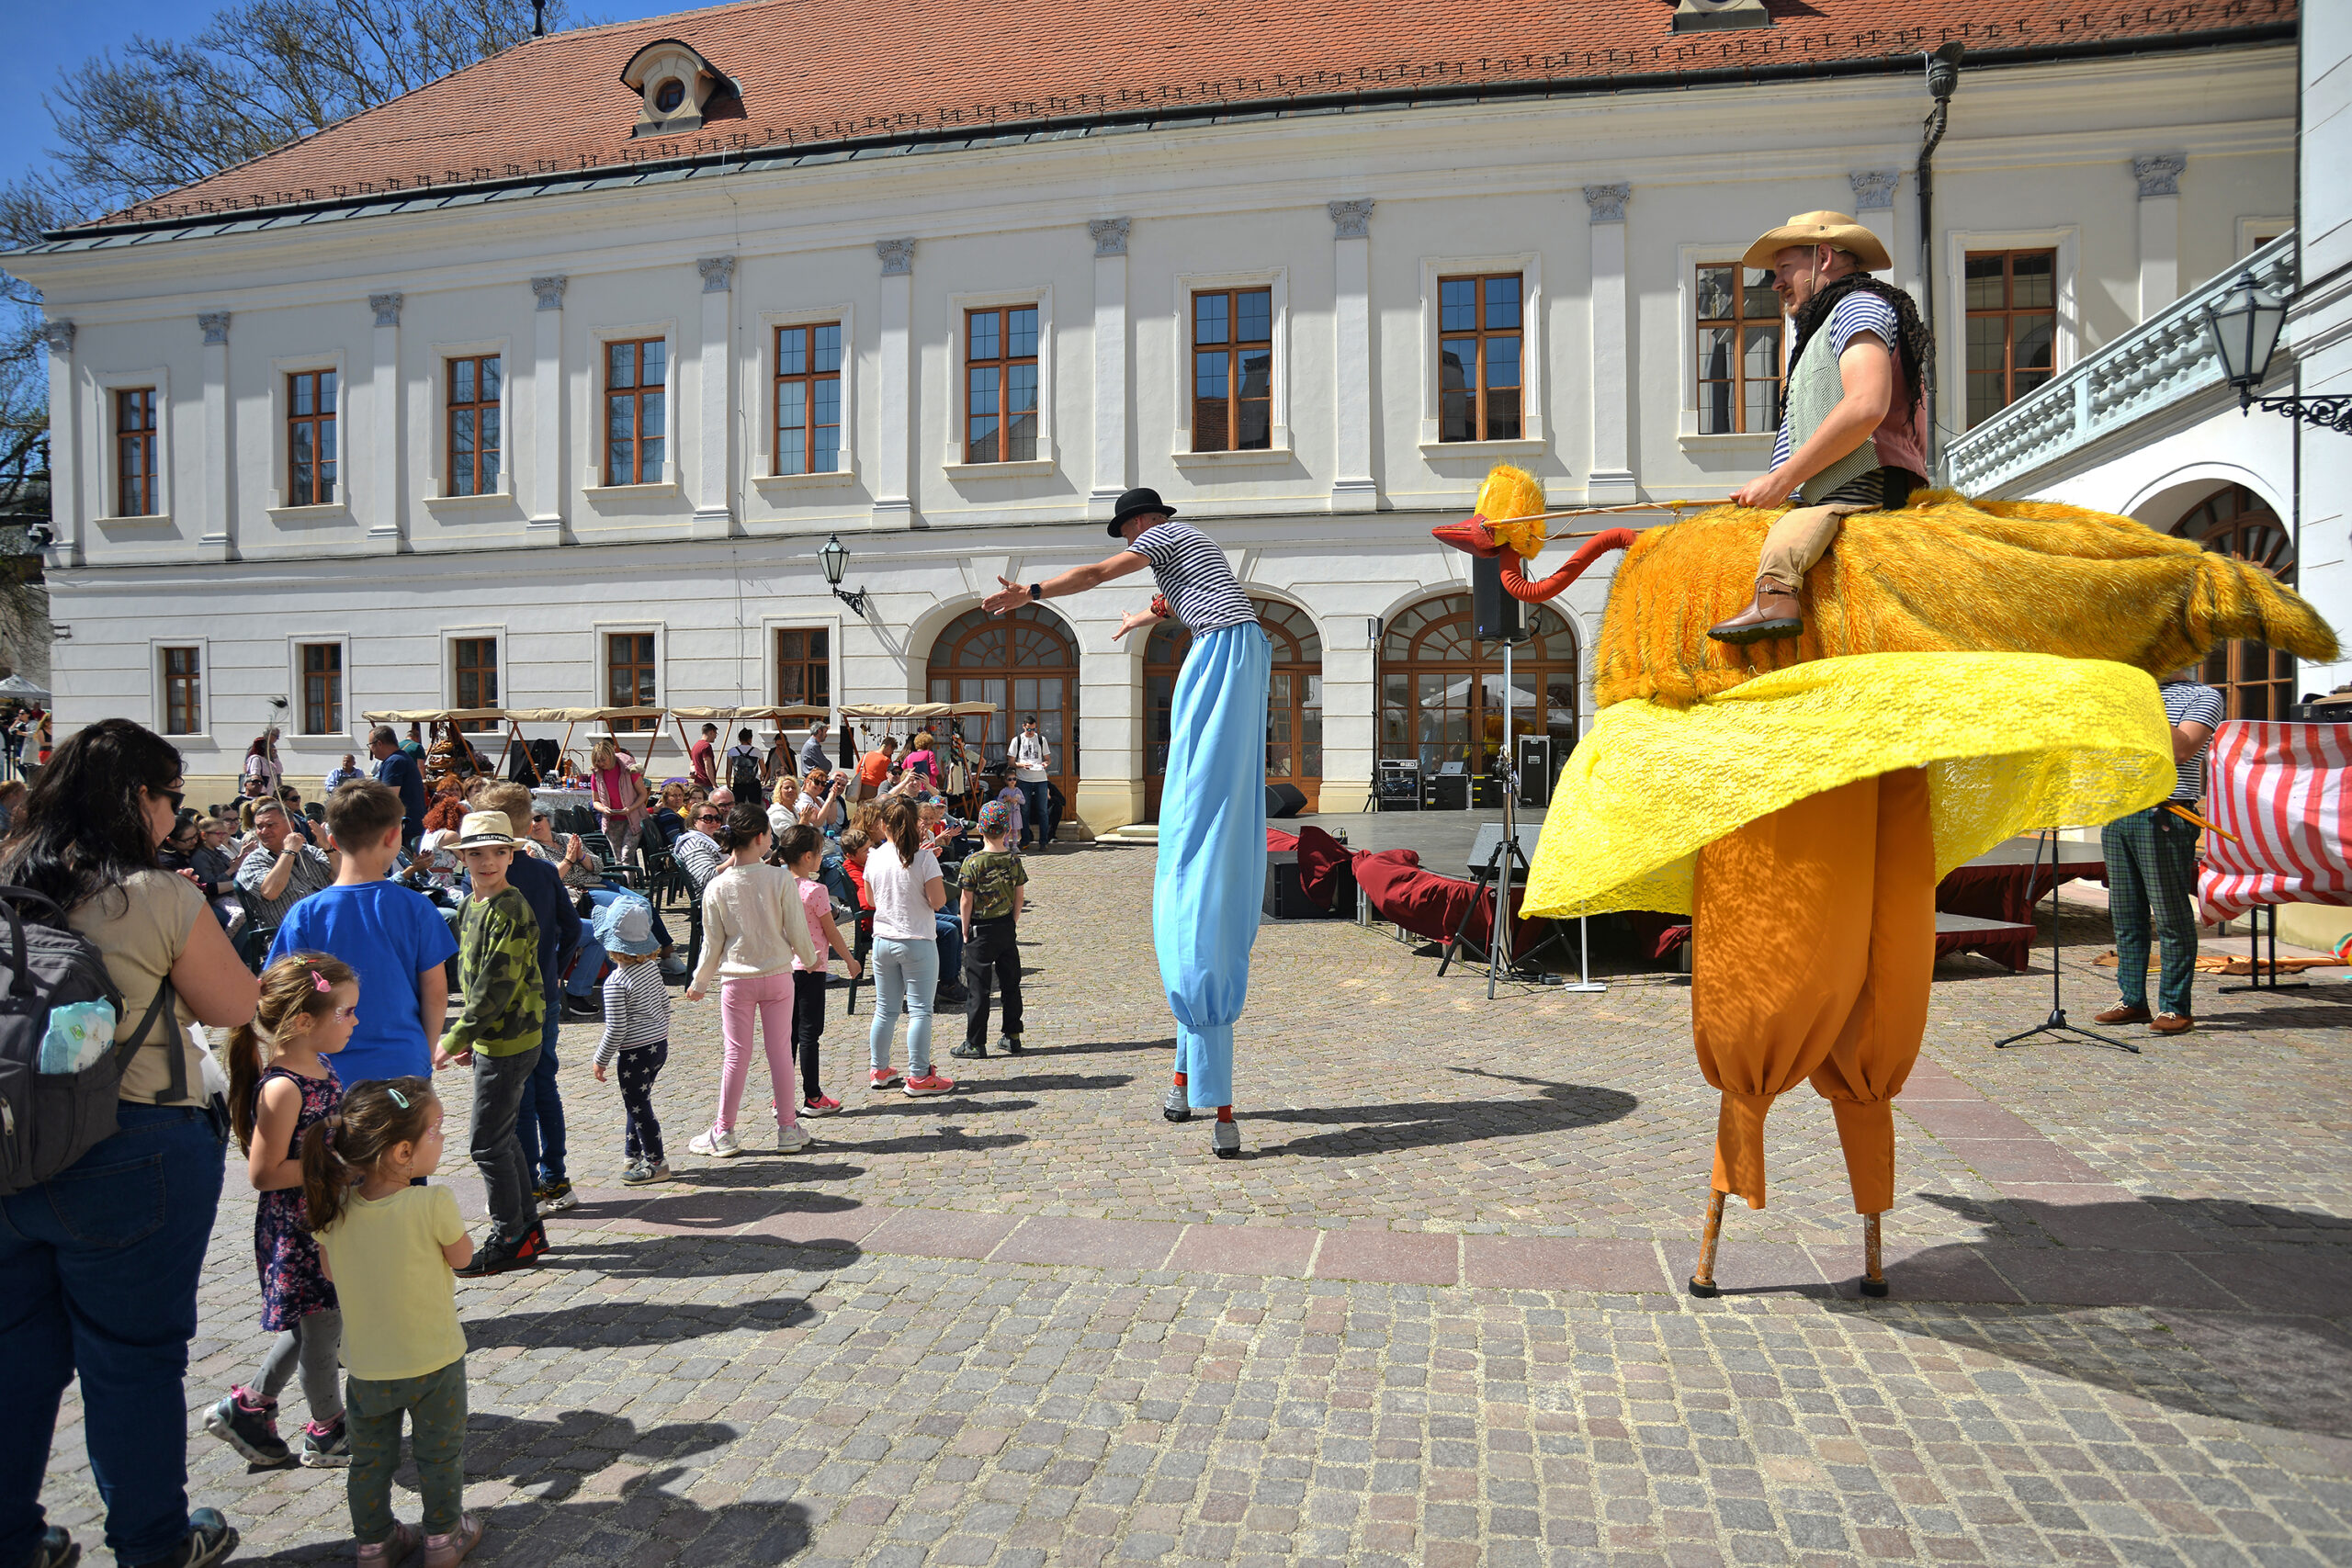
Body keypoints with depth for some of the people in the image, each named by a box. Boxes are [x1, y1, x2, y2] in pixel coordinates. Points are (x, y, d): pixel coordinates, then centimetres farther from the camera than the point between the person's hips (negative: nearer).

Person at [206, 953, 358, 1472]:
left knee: (314, 1323, 21)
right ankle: (325, 1433, 25)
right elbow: (264, 1173, -24)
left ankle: (246, 1405, 38)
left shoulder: (319, 1067, 3)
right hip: (294, 1228, -9)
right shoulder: (281, 1088, -25)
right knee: (320, 1323, 7)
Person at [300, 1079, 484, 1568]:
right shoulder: (434, 1204, -29)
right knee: (440, 1455, 19)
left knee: (370, 1458, 24)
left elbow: (330, 1271, 2)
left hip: (366, 1365, 3)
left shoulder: (334, 1207, -15)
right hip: (434, 1361, -3)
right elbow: (463, 1258, -11)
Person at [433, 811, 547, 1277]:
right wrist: (469, 1036, 14)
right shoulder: (473, 904, 11)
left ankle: (508, 1241, 11)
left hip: (509, 1042, -9)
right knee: (502, 1137, 16)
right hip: (491, 1040, 9)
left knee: (489, 1143, -2)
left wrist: (455, 1040, -17)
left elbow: (497, 987, -22)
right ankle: (528, 1229, 28)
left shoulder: (511, 911, -19)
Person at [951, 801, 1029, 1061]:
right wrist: (1013, 923, 14)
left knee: (977, 988, 3)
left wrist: (966, 931, -1)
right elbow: (1020, 896, 3)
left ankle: (975, 1043, 8)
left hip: (981, 931, -4)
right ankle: (1012, 1037, 19)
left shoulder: (973, 862, -14)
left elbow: (966, 901, -12)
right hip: (1007, 928, 4)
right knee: (1010, 983, 13)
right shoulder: (1014, 860, -3)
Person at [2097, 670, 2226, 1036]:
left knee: (2171, 914, -3)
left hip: (2163, 817, -6)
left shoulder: (2203, 696, 0)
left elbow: (2180, 751, -15)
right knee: (2125, 913, 9)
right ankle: (2132, 999, 17)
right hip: (2116, 813, 6)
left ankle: (2175, 1008, 4)